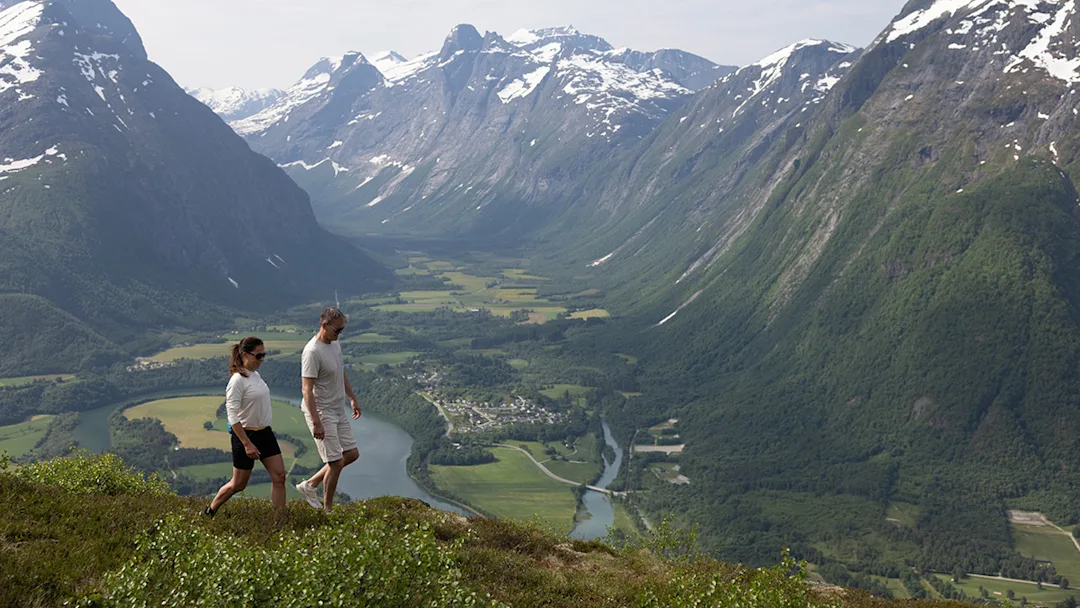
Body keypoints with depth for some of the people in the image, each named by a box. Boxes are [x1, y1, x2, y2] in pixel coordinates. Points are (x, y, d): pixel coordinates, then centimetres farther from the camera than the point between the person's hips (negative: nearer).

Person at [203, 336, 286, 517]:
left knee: (279, 477, 0)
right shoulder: (237, 380, -18)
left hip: (265, 433, 8)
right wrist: (247, 444, -24)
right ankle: (209, 513, 28)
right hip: (245, 434, -8)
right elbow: (233, 416, -21)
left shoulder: (256, 375, 8)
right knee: (238, 484, 6)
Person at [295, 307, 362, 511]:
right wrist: (316, 423, -28)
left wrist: (352, 398, 24)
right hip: (321, 412, -9)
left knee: (352, 454, 13)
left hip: (339, 410, 9)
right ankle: (328, 510, 12)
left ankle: (310, 485, 23)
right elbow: (307, 390, -25)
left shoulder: (335, 344, 7)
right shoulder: (312, 352, -22)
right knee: (336, 462, -5)